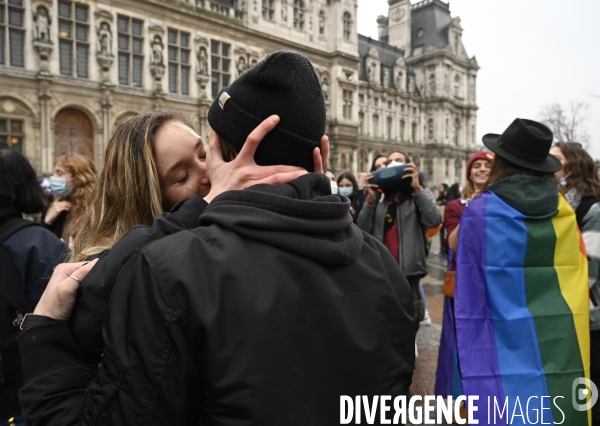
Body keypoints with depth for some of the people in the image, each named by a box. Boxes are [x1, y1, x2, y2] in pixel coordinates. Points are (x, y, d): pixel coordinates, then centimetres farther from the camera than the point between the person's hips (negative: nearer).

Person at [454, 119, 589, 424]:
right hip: (566, 350, 4)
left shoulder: (480, 212, -11)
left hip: (511, 351, -3)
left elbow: (471, 301, -9)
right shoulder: (565, 211, 1)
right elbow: (578, 284, 8)